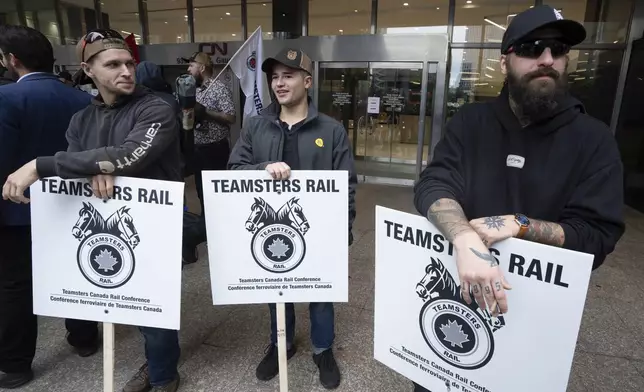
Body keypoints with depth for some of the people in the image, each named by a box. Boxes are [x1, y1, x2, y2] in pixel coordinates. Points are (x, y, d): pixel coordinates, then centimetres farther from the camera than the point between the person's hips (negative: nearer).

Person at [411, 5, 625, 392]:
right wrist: (466, 241, -38)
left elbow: (597, 237, -13)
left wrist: (518, 225, -30)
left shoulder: (594, 138, -9)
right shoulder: (470, 121, -5)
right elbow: (433, 186, -18)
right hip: (452, 288, 1)